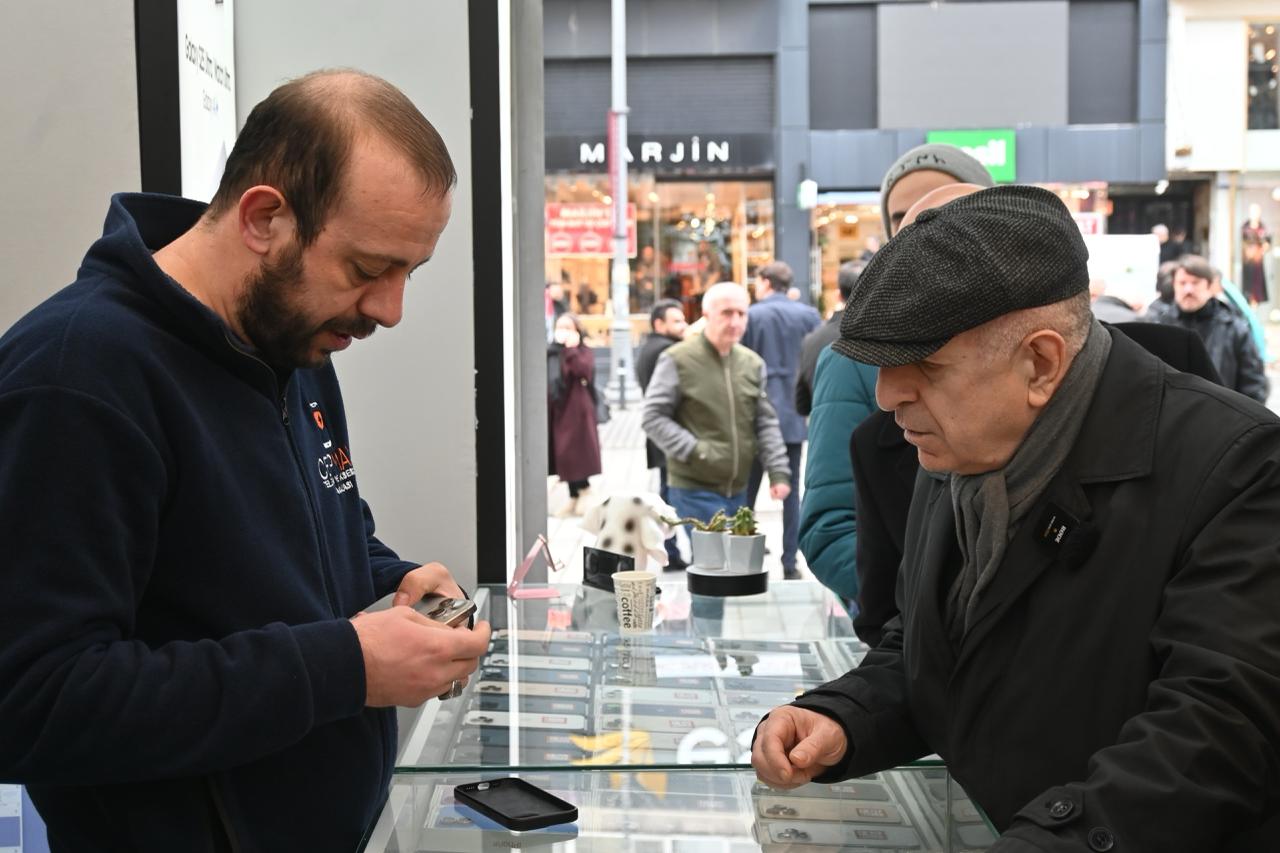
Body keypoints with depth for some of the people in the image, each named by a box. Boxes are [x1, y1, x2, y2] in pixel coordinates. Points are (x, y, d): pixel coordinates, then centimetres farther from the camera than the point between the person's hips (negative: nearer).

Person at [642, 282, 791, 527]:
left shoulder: (753, 363, 9)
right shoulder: (678, 360, -7)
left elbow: (766, 423, 11)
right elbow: (653, 417, -8)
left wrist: (778, 471, 1)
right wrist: (693, 451, -16)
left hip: (738, 490, 6)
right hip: (693, 491, -6)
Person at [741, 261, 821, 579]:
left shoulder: (752, 316, -5)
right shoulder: (809, 315, 2)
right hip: (794, 414, 2)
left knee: (747, 491, 8)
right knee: (791, 492, 7)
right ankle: (790, 563, 6)